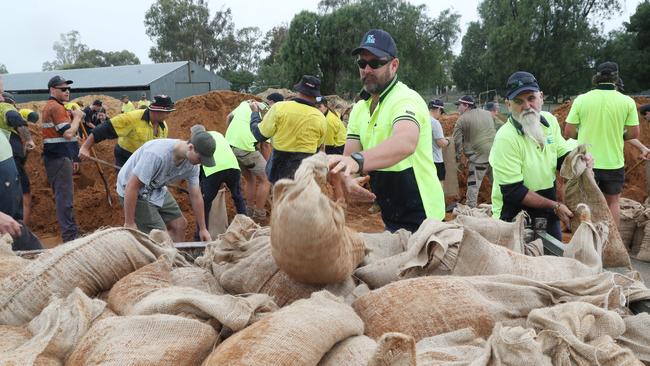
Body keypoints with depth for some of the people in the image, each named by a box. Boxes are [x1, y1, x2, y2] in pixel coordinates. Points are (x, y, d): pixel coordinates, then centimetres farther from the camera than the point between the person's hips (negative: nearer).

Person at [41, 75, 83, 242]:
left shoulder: (51, 106, 19)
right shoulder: (56, 107, -14)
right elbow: (68, 134, -22)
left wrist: (72, 158, 22)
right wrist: (77, 117, -7)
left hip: (59, 157, 11)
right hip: (59, 159, -11)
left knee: (63, 195, 15)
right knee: (65, 197, -9)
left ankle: (70, 232, 24)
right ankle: (70, 236, -7)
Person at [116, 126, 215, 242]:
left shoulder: (192, 165, -14)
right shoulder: (157, 154, -36)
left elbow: (196, 196, -2)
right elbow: (132, 186, -30)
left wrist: (203, 229, 2)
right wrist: (129, 223, -24)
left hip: (156, 189, 8)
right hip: (134, 191, -7)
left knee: (180, 224, 8)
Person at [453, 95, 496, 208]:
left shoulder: (461, 120, -3)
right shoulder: (488, 114, 12)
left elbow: (458, 142, -3)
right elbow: (494, 132, 20)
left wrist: (458, 160, 6)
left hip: (478, 157, -5)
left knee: (473, 185, 2)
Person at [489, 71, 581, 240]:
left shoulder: (549, 120, -2)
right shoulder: (506, 138, -24)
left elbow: (562, 156, 11)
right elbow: (512, 191, -22)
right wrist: (555, 206, -20)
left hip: (548, 214, 7)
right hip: (514, 219, -7)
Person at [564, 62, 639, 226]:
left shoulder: (581, 99, -7)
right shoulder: (627, 102, -6)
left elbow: (568, 133, -6)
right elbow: (634, 133, -2)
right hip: (614, 163, 1)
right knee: (612, 202, 18)